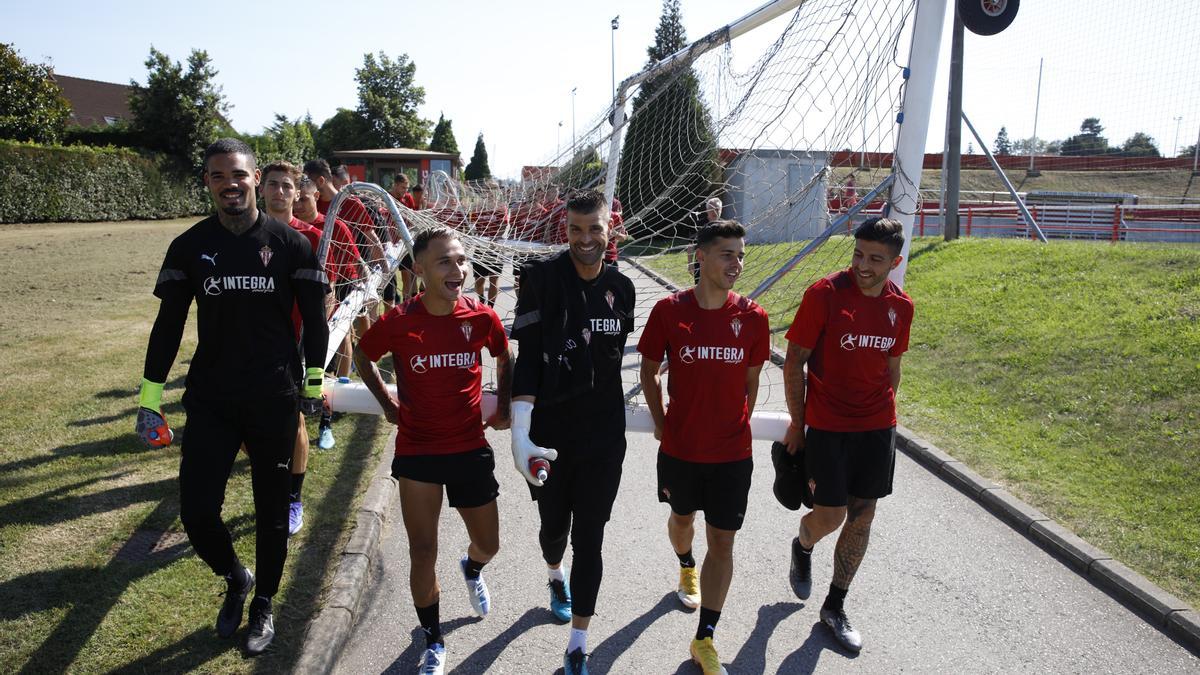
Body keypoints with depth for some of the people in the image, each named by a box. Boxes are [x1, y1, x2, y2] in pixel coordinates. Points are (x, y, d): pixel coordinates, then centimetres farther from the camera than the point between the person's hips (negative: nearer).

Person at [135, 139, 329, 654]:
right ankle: (235, 579, 31)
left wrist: (314, 382, 2)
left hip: (275, 399, -1)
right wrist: (149, 394, 5)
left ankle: (263, 603, 32)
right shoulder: (190, 246, 2)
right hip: (210, 399, 2)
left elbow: (315, 317, 3)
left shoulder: (289, 242, -4)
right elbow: (169, 323, 7)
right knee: (196, 510, -1)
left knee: (271, 510, 9)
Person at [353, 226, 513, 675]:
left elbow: (505, 358, 12)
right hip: (417, 453, -2)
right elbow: (362, 356, 7)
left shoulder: (483, 317, -10)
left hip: (471, 448, 2)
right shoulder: (398, 322, -14)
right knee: (422, 554, 5)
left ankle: (472, 570, 53)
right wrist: (387, 402, 6)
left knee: (488, 544, 14)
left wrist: (503, 407, 10)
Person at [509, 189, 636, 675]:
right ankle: (556, 576, 54)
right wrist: (519, 433, -24)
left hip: (603, 435, 2)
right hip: (549, 433, -1)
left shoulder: (621, 287, 1)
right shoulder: (541, 278, -11)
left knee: (589, 539, 4)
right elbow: (528, 359, -16)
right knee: (554, 523, 18)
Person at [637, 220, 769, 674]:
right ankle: (687, 568, 59)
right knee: (682, 517, 24)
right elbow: (649, 371, 1)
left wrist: (738, 425, 7)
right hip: (680, 446, 0)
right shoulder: (669, 310, -11)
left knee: (722, 543, 3)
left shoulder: (752, 317, -7)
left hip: (733, 451, 0)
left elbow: (751, 380, 6)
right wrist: (661, 423, 3)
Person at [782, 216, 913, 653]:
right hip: (828, 426, -4)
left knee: (861, 518, 9)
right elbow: (794, 362, -8)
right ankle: (802, 548, 36)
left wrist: (884, 416, 14)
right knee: (830, 516, -2)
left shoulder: (900, 306, 2)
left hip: (877, 428, 5)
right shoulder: (824, 295, -13)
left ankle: (835, 608, 27)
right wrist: (797, 423, -6)